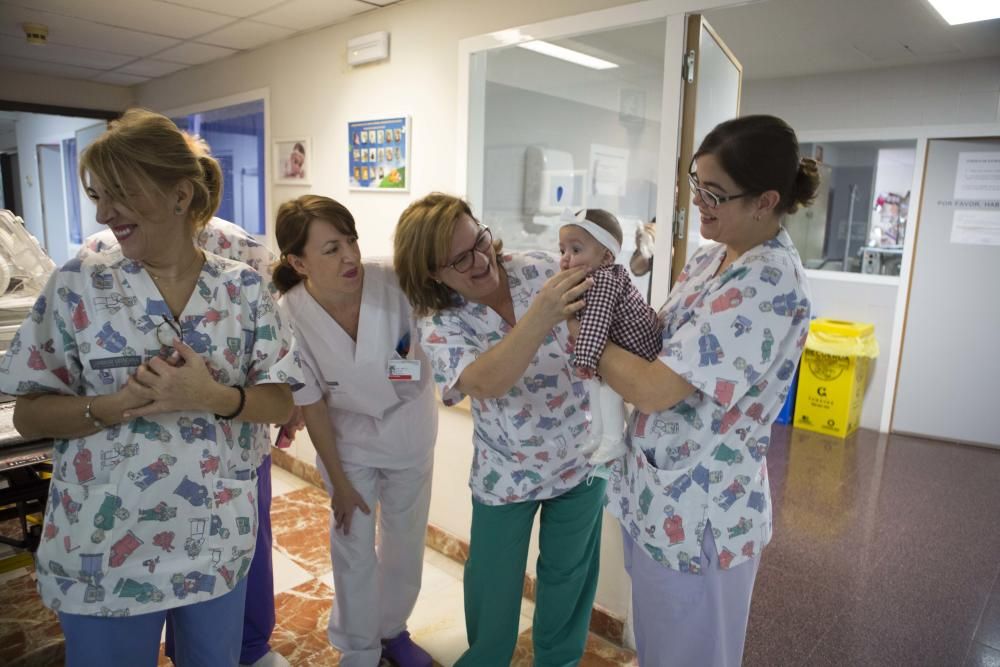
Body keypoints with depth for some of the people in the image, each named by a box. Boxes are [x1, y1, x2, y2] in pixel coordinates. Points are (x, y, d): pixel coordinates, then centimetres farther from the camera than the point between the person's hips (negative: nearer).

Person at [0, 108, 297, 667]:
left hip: (218, 541, 1)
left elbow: (282, 405, -5)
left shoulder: (244, 288, -5)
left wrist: (211, 397, -24)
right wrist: (118, 404, -22)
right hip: (104, 550, 0)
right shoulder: (77, 285, -7)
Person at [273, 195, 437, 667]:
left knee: (405, 541, 18)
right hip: (349, 438, -1)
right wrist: (339, 480, -4)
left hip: (410, 430, 2)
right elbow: (311, 405, -13)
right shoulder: (289, 316, -24)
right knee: (354, 550, 11)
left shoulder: (395, 282, -27)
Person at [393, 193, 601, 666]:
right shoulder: (439, 324, -18)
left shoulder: (541, 269, -12)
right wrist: (541, 316, -49)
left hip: (582, 455, 2)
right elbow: (484, 383, -35)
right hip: (506, 472, -1)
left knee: (568, 570, 19)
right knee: (494, 581, 14)